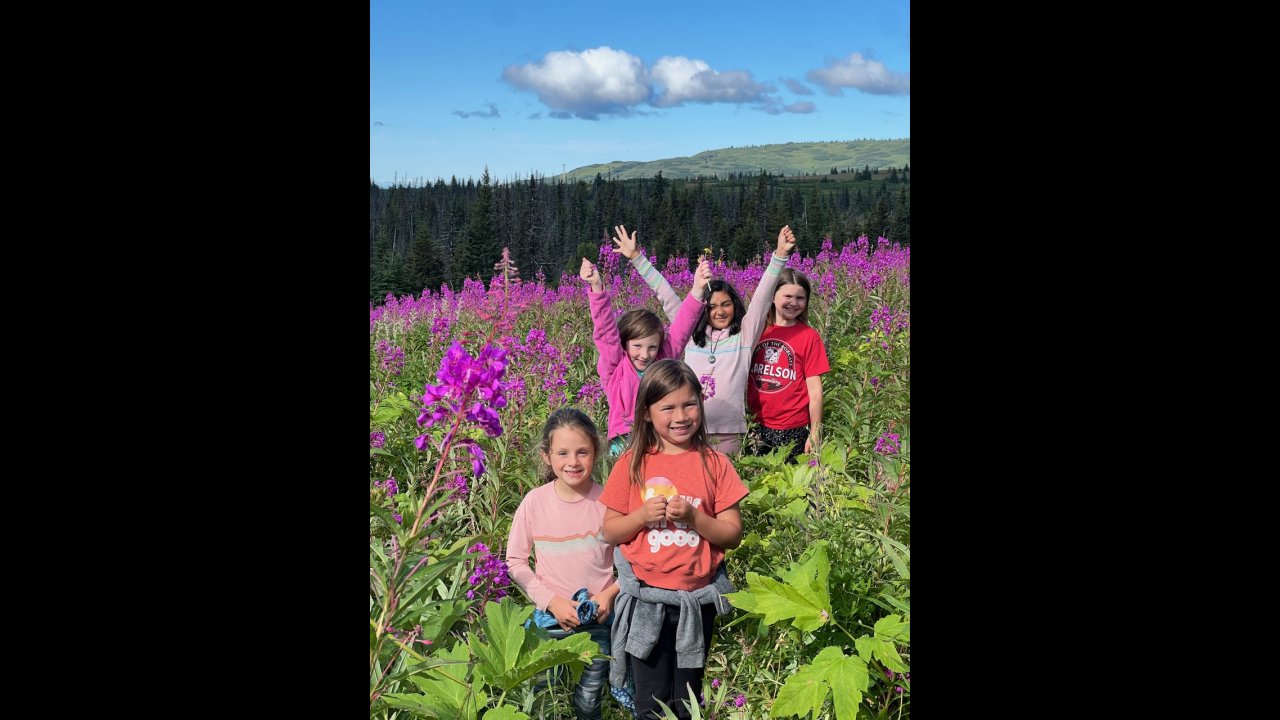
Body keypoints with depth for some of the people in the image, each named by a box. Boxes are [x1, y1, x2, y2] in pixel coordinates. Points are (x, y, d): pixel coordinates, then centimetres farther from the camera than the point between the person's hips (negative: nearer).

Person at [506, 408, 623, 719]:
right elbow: (515, 561, -3)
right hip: (550, 619, 0)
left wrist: (610, 593, -14)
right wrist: (551, 600, -12)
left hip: (599, 621, 0)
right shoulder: (534, 502, -10)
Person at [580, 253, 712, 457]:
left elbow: (681, 329, 3)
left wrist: (697, 290, -8)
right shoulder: (614, 367, 3)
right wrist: (597, 288, -20)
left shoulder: (663, 361, 9)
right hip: (625, 443, -2)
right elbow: (606, 331, -8)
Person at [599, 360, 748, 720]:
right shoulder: (632, 464, -4)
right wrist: (642, 516, -19)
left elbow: (732, 535, -5)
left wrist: (692, 517, -20)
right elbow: (609, 532, -1)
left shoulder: (714, 463, -5)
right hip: (646, 598, 0)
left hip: (698, 598, 1)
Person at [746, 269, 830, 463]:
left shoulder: (809, 337, -4)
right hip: (756, 428, 3)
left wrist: (815, 435, -6)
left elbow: (815, 390, -4)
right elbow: (745, 379, 9)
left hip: (793, 431, -3)